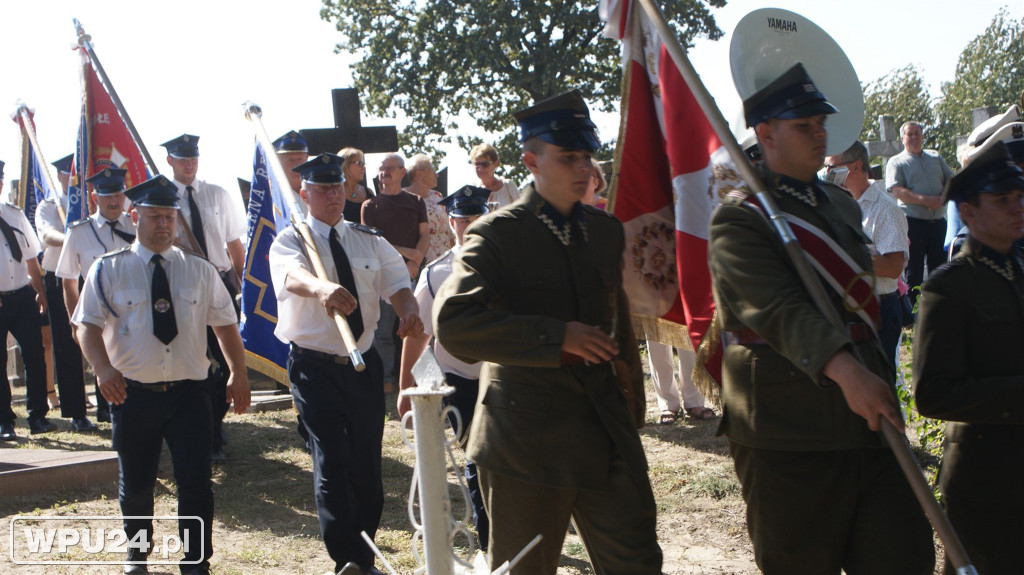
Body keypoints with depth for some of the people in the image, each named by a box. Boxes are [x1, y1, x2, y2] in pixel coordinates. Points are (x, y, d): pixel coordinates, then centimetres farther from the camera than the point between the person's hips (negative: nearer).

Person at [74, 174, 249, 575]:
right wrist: (102, 368, -23)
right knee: (135, 483, 14)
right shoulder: (108, 270, 1)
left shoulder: (199, 270, 8)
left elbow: (225, 323, 12)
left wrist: (239, 374, 5)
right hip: (133, 394, 0)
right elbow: (88, 325, -5)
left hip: (189, 393, 1)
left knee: (196, 482, -3)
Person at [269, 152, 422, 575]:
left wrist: (410, 314, -29)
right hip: (315, 366, -4)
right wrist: (323, 288, -53)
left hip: (364, 365, 4)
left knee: (367, 464, 11)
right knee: (332, 461, -15)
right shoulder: (289, 242, -5)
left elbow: (398, 286, -5)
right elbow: (293, 275, -29)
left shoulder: (371, 242, 8)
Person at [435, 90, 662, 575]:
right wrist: (557, 338, -23)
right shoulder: (496, 234, -8)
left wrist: (631, 400, 21)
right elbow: (452, 323, -22)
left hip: (608, 434, 5)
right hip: (527, 439, -5)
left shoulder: (606, 230, 11)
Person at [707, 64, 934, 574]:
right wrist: (846, 371, -39)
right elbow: (779, 310, -25)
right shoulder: (739, 219, -10)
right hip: (789, 439, -7)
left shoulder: (842, 205, 16)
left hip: (869, 421, 7)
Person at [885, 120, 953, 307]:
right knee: (914, 270, -1)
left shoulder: (936, 157, 17)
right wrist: (924, 200, -22)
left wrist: (943, 197, -8)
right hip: (913, 223, -4)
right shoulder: (896, 162, 2)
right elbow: (896, 190, -12)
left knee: (939, 267, 9)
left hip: (938, 221, 4)